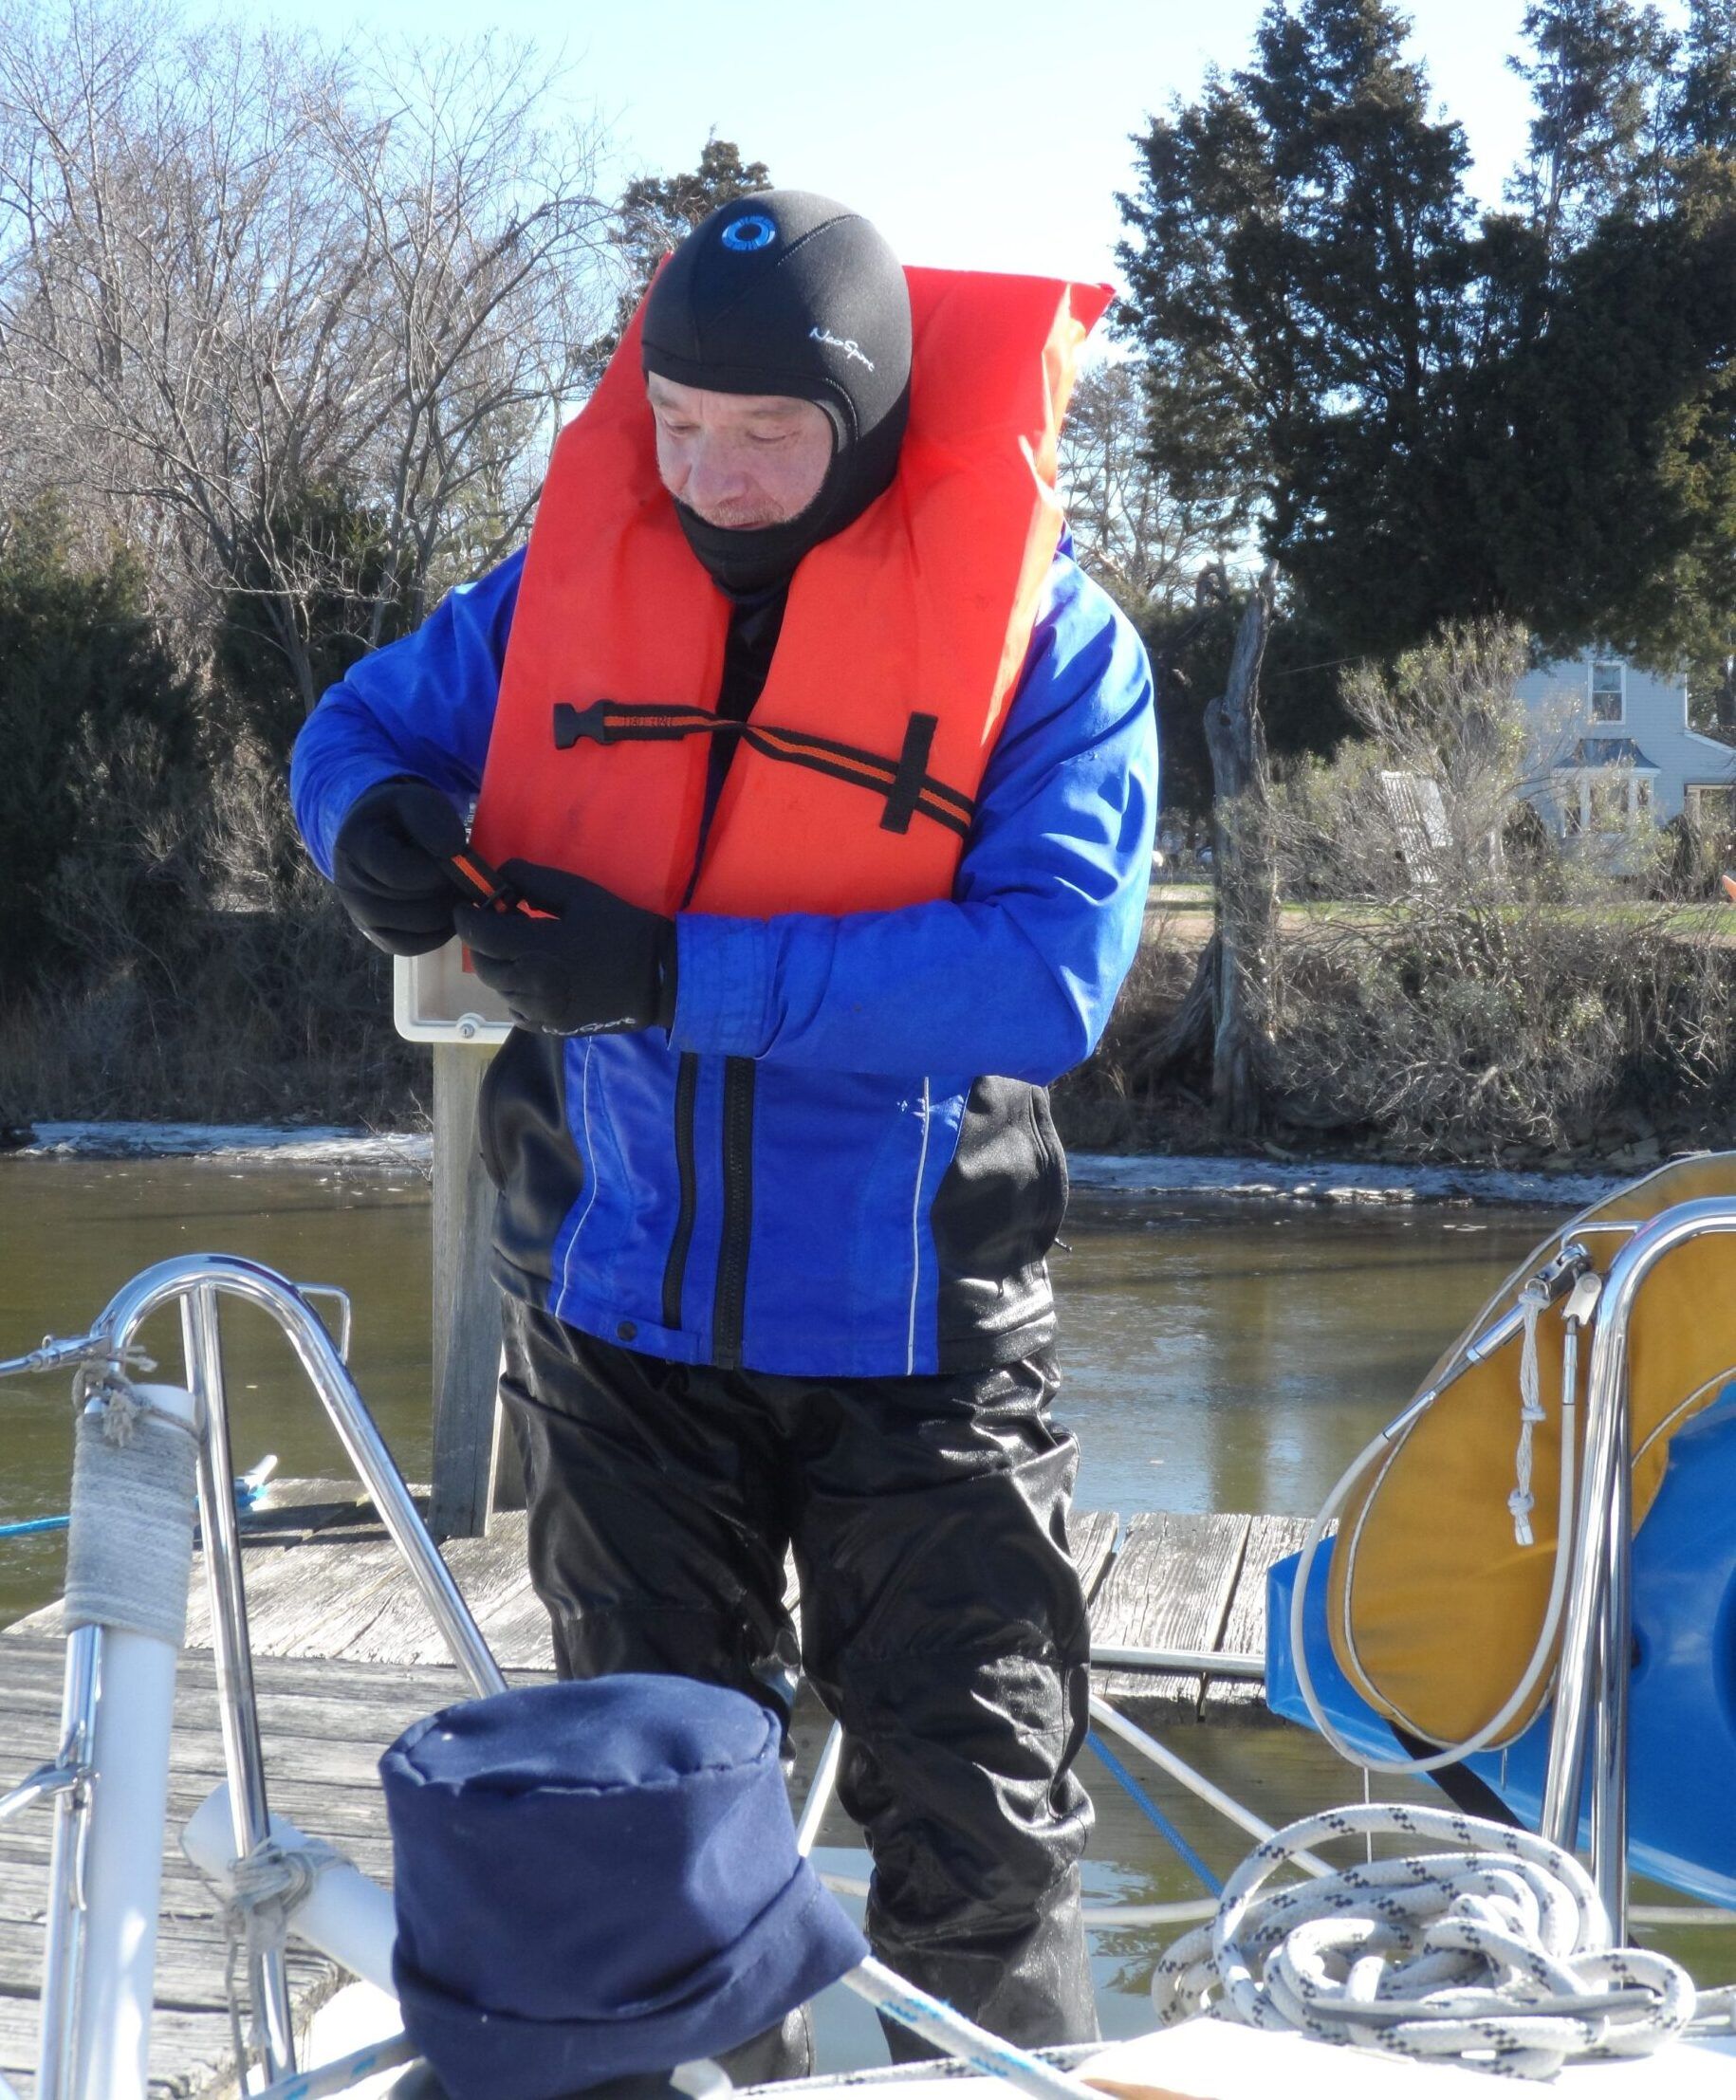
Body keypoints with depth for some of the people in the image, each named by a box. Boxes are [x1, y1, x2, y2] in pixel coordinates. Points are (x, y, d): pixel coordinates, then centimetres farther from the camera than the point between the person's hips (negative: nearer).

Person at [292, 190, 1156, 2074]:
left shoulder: (1046, 637, -11)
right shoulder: (577, 569, 0)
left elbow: (1050, 974, -23)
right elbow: (366, 721, 14)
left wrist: (680, 971, -27)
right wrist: (378, 824, -12)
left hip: (911, 1333, -3)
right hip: (622, 1312, 4)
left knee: (975, 1842, 5)